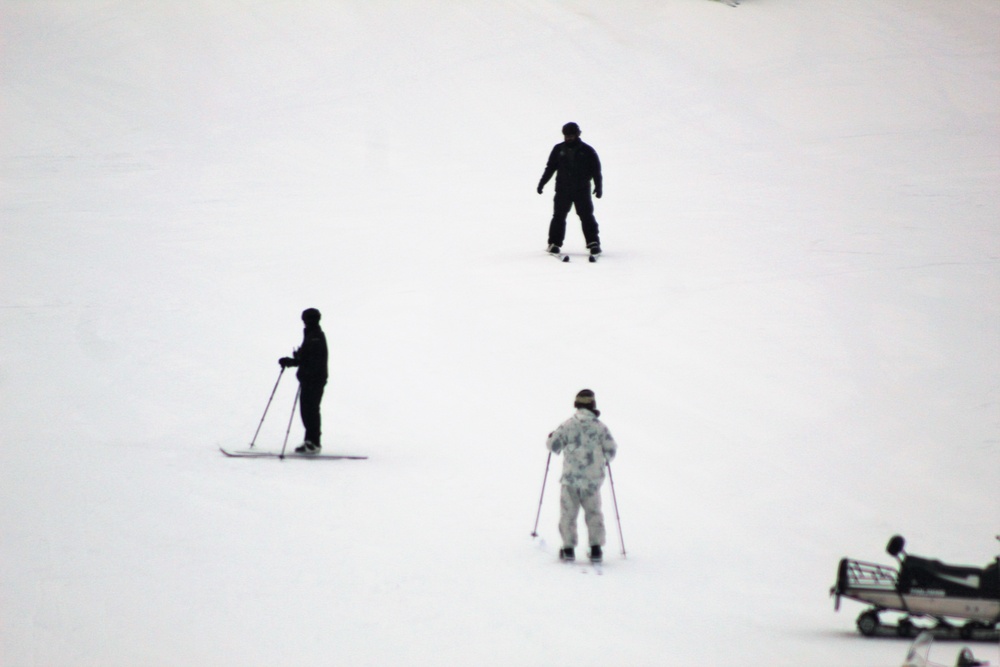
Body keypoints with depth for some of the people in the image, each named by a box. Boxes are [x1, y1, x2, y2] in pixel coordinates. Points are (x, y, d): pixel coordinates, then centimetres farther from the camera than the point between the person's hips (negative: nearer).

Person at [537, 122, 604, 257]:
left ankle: (593, 243, 0)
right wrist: (542, 183, 7)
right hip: (562, 190, 2)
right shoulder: (558, 149, 6)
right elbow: (550, 167, 11)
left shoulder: (587, 151, -1)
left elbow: (596, 170, 1)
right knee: (559, 216, 1)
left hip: (582, 190, -2)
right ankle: (554, 243, 8)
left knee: (586, 216, -4)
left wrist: (598, 186, -7)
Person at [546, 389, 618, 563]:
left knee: (568, 513, 7)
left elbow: (553, 445, -3)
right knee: (594, 513, 12)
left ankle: (568, 548, 1)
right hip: (593, 479, 1)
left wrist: (552, 437, 19)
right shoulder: (600, 427, -2)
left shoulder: (568, 425, -5)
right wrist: (605, 457, 23)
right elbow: (611, 451, 1)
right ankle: (596, 548, 4)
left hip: (571, 478, -1)